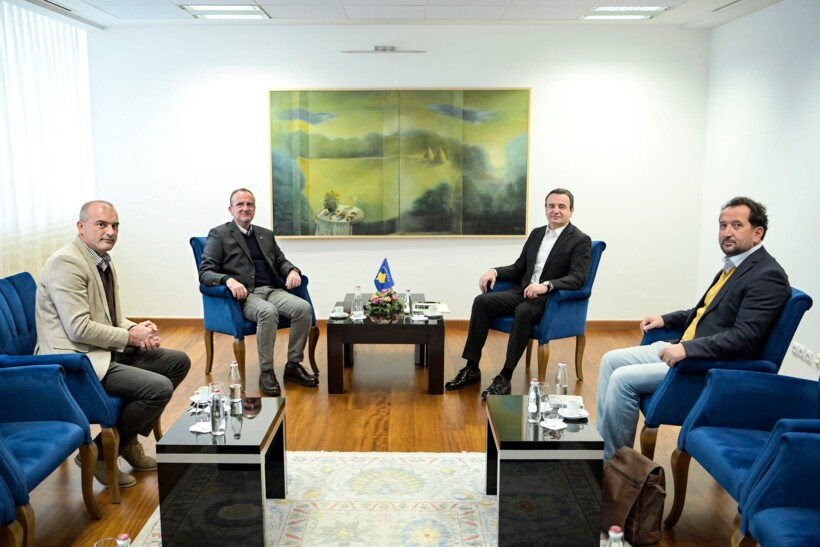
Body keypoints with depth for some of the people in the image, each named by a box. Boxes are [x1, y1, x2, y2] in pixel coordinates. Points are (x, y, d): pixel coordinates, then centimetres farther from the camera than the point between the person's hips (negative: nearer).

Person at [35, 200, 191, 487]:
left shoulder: (104, 262, 12)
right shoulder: (66, 262, -17)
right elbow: (79, 329, -24)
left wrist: (136, 329, -3)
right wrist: (131, 336, -15)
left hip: (106, 350, 10)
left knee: (178, 362, 11)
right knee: (159, 388, -23)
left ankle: (129, 440, 19)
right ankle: (99, 452, -1)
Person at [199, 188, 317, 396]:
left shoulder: (266, 234, 22)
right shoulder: (219, 234, 5)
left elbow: (281, 262, 26)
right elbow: (205, 273, -4)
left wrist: (292, 270, 0)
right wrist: (229, 280, -25)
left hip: (273, 291, 5)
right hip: (244, 295, -5)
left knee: (304, 308, -24)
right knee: (268, 312, -37)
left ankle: (294, 365, -9)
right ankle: (266, 373, -22)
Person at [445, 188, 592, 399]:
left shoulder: (580, 240, -4)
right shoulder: (536, 233, 16)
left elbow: (577, 278, -17)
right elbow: (518, 268, 19)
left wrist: (546, 285, -32)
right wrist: (495, 271, -1)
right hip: (525, 293, 6)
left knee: (523, 312, -37)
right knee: (482, 301, -16)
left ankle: (505, 378, -30)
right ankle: (472, 369, -12)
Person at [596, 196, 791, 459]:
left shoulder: (767, 276, -16)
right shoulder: (733, 266, 13)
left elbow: (744, 339, -25)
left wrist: (686, 349, -28)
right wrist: (665, 319, 14)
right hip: (685, 348, 10)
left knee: (623, 378, -19)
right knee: (611, 360, 5)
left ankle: (613, 460, -1)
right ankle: (602, 441, 10)